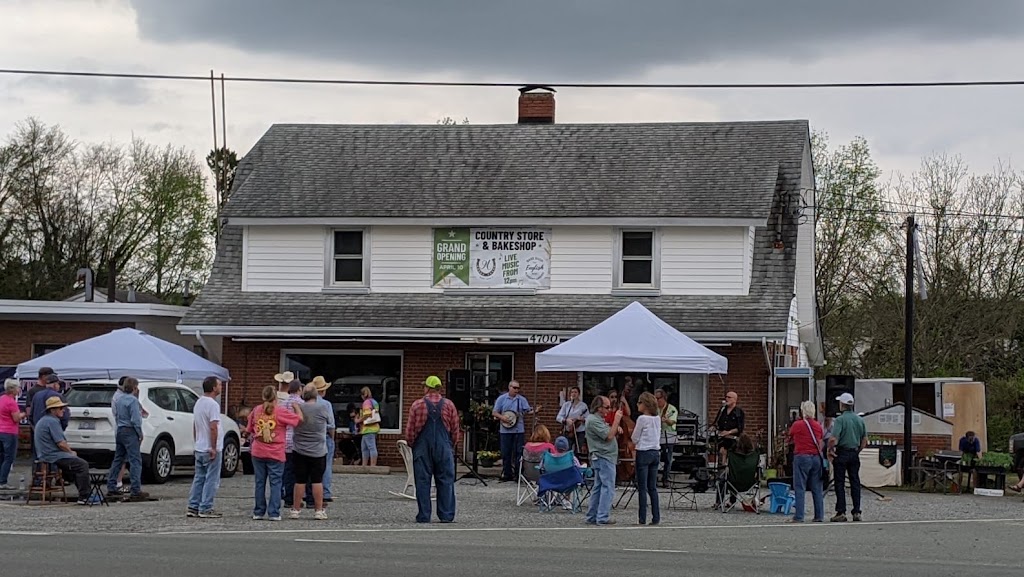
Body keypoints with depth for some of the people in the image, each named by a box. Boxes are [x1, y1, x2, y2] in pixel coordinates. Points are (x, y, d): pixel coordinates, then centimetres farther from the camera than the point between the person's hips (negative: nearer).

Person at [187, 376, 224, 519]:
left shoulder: (198, 403, 13)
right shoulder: (213, 405, -17)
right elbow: (213, 428, -23)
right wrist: (213, 447, -20)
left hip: (199, 448, 9)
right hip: (211, 450, -9)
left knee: (199, 479, 13)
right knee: (211, 480, -3)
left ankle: (193, 507, 13)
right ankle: (206, 509, -3)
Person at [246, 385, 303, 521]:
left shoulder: (257, 410, 2)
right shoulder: (281, 412, -11)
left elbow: (249, 430, 11)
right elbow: (299, 418, -6)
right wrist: (296, 407, 11)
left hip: (258, 452, 3)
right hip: (276, 454, -3)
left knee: (260, 483, 10)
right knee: (275, 483, 2)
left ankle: (258, 512, 13)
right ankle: (274, 513, -3)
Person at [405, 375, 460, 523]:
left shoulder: (417, 405, -3)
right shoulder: (449, 405, 2)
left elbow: (410, 430, 0)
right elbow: (455, 430, 6)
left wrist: (411, 444, 16)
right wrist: (451, 445, 19)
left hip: (422, 448, -1)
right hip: (444, 448, 1)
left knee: (422, 482, 3)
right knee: (446, 482, 5)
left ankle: (423, 516, 2)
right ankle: (446, 515, 2)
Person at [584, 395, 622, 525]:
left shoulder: (599, 419, 18)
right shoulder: (593, 420, -16)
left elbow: (608, 435, 23)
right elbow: (609, 436, -21)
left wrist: (616, 427, 7)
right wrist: (616, 420, -17)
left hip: (601, 458, 11)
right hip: (604, 457, -11)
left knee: (598, 488, 12)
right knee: (608, 488, -11)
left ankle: (592, 517, 15)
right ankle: (602, 517, -13)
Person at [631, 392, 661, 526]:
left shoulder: (642, 419, -13)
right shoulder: (657, 419, 7)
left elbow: (635, 439, -6)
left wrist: (634, 431, 12)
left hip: (644, 453, -6)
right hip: (656, 452, 6)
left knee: (642, 488, -2)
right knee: (652, 487, 10)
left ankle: (642, 518, -3)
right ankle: (656, 517, 7)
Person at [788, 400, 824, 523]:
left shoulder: (797, 425, -7)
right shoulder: (818, 426, 7)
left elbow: (790, 437, 10)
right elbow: (821, 443, 14)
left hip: (802, 457, -5)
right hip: (816, 457, 5)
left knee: (800, 488, -3)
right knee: (817, 488, 8)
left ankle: (799, 516, -7)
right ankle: (819, 515, 9)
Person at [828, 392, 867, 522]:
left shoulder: (840, 419, -13)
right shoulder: (859, 419, 6)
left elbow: (833, 439, -21)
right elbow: (865, 440, 10)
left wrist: (830, 449, -6)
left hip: (841, 453, -5)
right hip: (855, 454, 5)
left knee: (840, 483, 0)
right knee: (855, 482, 9)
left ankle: (841, 512, -3)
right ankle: (857, 512, 7)